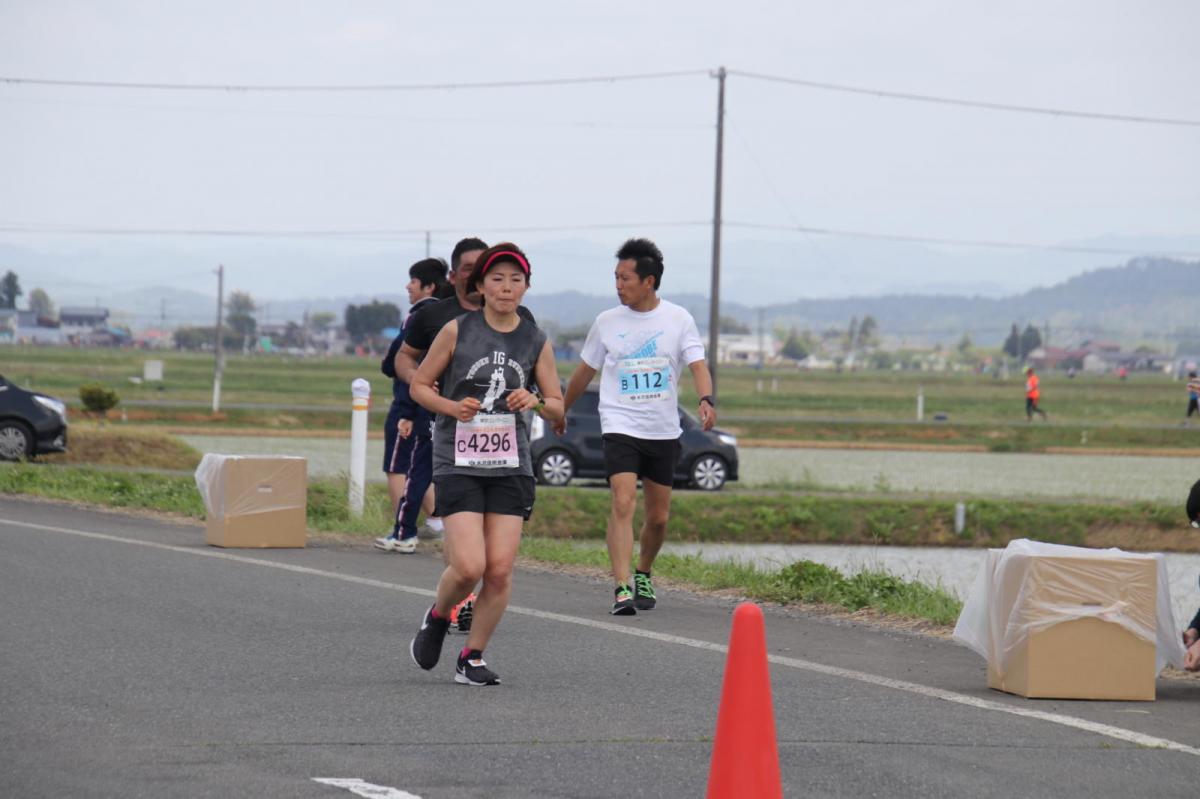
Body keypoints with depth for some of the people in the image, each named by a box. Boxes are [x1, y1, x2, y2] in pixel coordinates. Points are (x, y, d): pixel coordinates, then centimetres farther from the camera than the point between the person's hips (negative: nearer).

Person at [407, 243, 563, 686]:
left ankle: (472, 657, 11)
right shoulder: (457, 330, -2)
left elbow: (558, 408, 11)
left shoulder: (536, 342, 6)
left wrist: (536, 402, -11)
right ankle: (436, 618, 17)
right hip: (458, 465, -3)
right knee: (469, 566, -15)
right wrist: (453, 407, -13)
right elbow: (419, 385, 6)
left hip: (511, 467, 3)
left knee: (500, 570, -5)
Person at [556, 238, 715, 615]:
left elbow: (697, 365, -9)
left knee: (658, 517, 9)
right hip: (620, 427, -1)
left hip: (664, 431, 1)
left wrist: (706, 400, -29)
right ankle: (621, 589, -25)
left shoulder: (678, 319, 0)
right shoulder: (607, 322, 3)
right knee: (623, 502, -20)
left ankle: (643, 575, 35)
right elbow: (584, 372, 16)